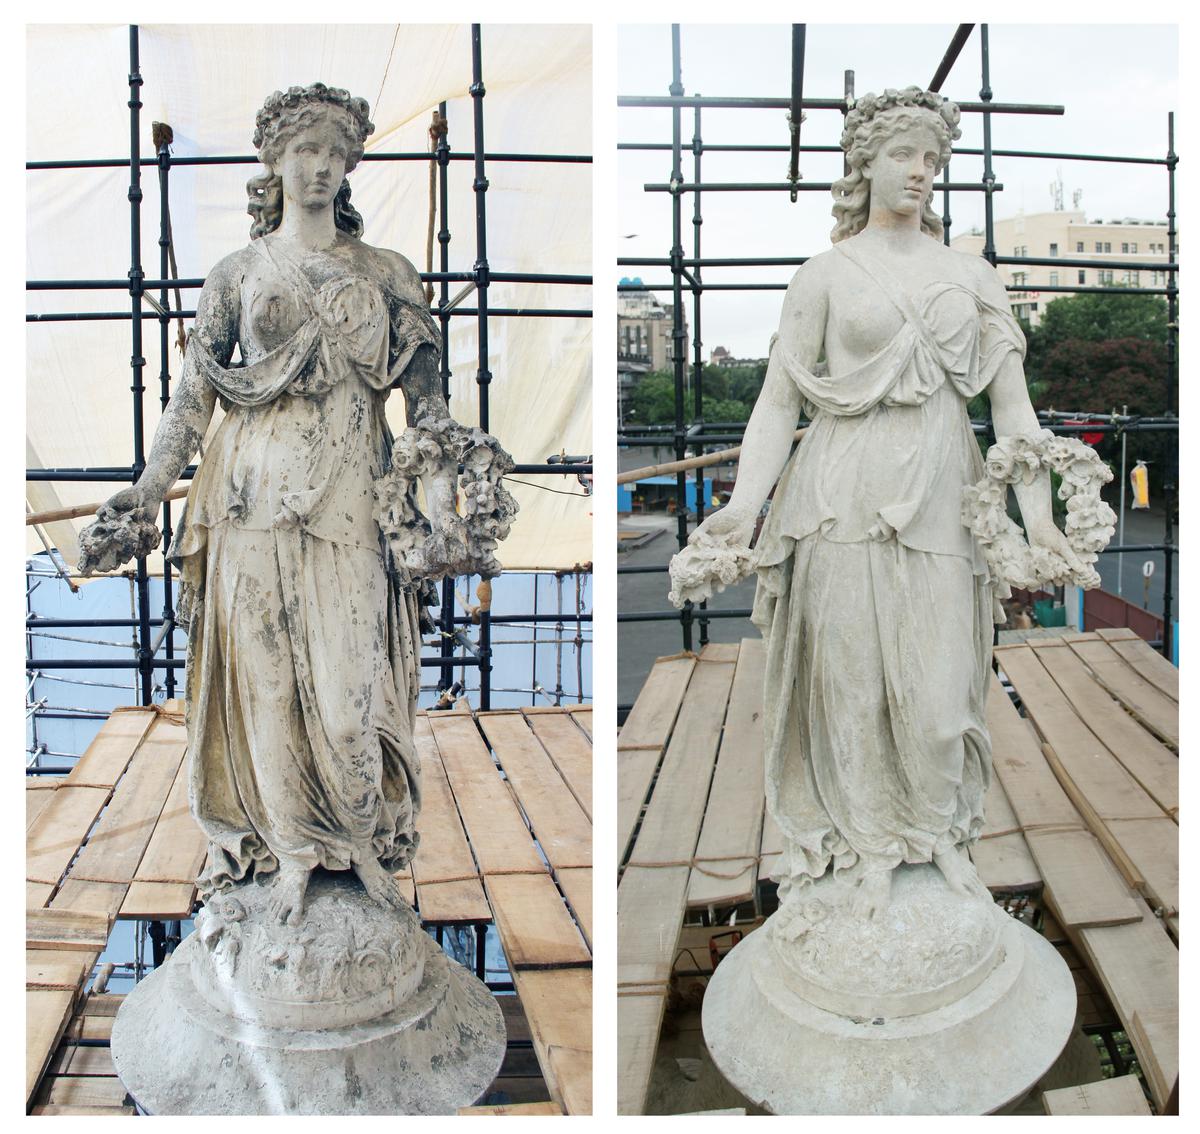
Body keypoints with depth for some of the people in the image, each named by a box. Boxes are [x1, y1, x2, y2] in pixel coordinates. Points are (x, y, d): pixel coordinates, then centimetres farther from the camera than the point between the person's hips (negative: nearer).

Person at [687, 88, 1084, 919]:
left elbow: (1011, 399, 6)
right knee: (854, 680, 4)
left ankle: (941, 834, 27)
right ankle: (874, 847, 22)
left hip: (939, 492, 2)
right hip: (848, 495, -2)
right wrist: (744, 504, -15)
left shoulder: (971, 275, 11)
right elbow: (780, 400, -2)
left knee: (938, 685, 3)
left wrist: (1039, 516, -3)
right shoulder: (827, 274, 4)